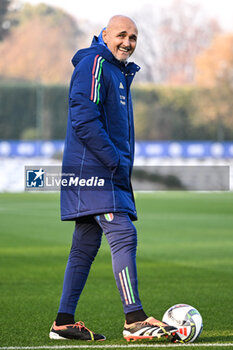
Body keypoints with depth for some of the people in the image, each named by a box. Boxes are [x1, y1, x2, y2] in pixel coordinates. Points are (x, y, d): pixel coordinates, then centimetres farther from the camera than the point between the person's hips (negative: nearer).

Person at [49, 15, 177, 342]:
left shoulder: (119, 72, 22)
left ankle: (64, 321, 12)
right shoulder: (94, 65, -9)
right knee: (123, 236, -16)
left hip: (107, 172, 10)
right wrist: (116, 162, -18)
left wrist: (121, 164, 16)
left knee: (86, 245, 9)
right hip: (94, 170, -10)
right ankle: (135, 319, -21)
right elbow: (84, 120, -19)